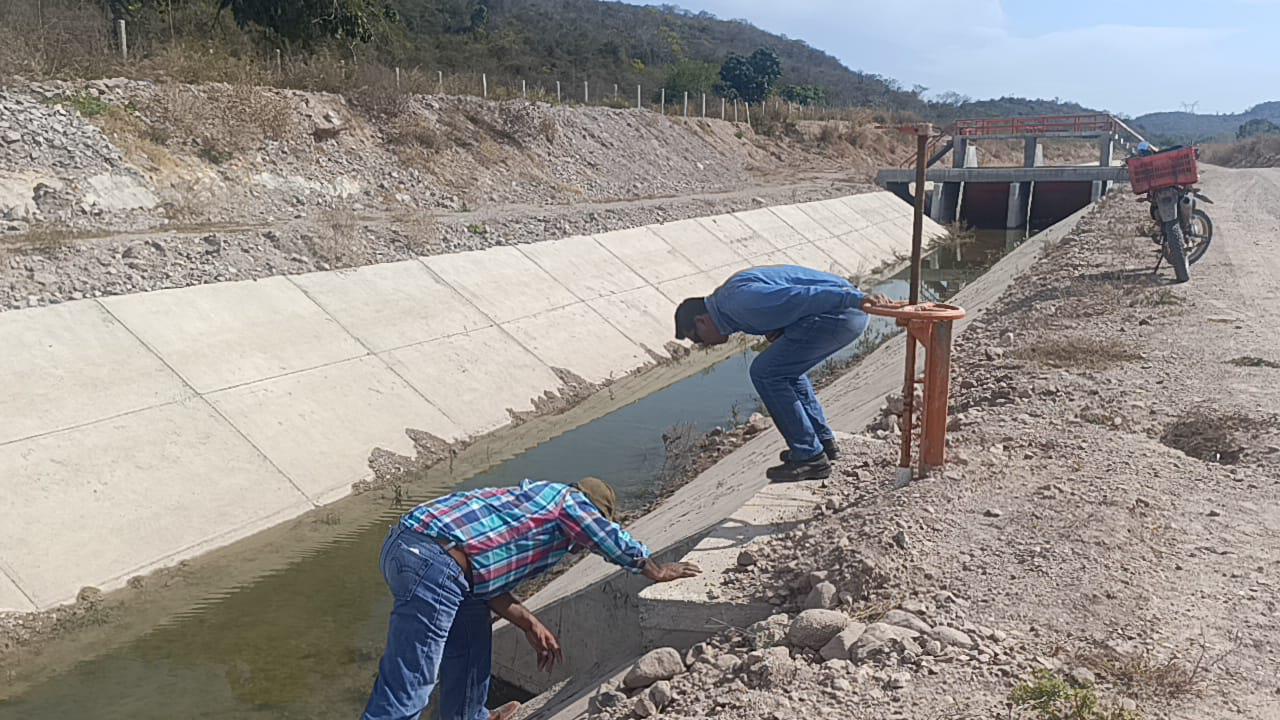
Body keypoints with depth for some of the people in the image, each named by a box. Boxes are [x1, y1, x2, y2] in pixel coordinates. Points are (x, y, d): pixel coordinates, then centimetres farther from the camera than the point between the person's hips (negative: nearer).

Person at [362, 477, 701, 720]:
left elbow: (487, 576, 27)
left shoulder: (532, 499, 30)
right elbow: (619, 545, 17)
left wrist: (530, 625, 26)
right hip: (434, 563, -10)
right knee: (405, 689, -6)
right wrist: (660, 571, 34)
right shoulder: (570, 500, 7)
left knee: (471, 633, 29)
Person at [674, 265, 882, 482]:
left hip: (839, 313, -10)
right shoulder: (730, 294, 21)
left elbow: (797, 296, -21)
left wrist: (854, 300, -27)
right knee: (786, 369, 24)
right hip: (851, 314, 10)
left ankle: (810, 457, -1)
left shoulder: (739, 301, -11)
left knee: (765, 373, -5)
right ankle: (823, 442, 30)